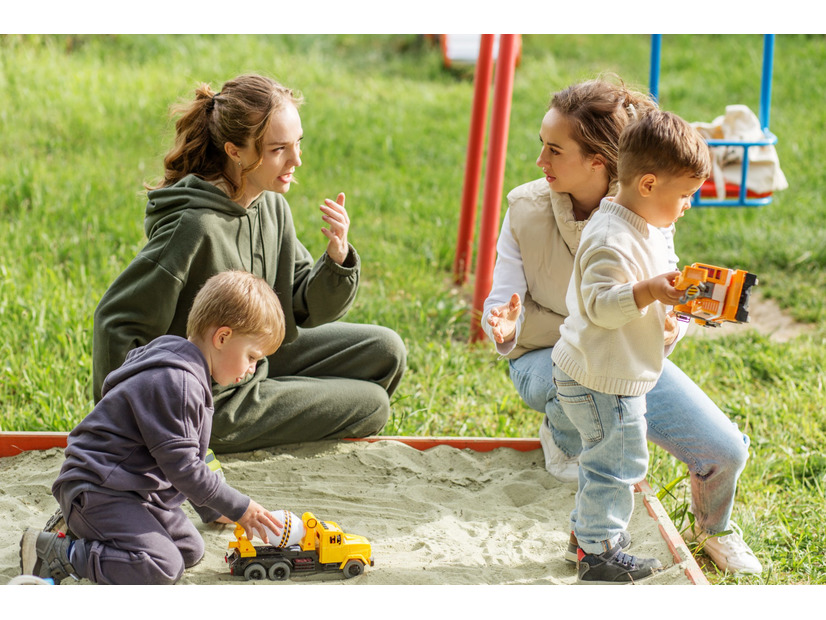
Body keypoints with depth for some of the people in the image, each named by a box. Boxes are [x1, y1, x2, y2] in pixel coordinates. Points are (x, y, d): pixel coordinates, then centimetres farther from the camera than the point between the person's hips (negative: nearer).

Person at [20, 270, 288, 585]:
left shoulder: (190, 377, 13)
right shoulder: (173, 382, -23)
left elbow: (188, 454, 25)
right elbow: (180, 465, -23)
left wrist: (212, 510, 28)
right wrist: (238, 507, -14)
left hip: (136, 491, 11)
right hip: (97, 488, -11)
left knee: (191, 550, 10)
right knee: (161, 567, -24)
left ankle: (85, 531, 14)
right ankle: (55, 552, -13)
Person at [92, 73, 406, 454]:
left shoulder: (271, 205, -5)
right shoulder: (196, 227, -30)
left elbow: (307, 308, -1)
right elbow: (116, 320, -25)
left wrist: (338, 257, -21)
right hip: (214, 404, -8)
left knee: (384, 350, 9)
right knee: (372, 405, -1)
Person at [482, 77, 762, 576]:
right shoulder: (526, 208, -14)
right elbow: (506, 304, -12)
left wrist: (668, 327, -32)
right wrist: (503, 323, -37)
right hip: (547, 359, -1)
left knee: (725, 451, -13)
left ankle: (712, 527, 25)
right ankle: (560, 434, 0)